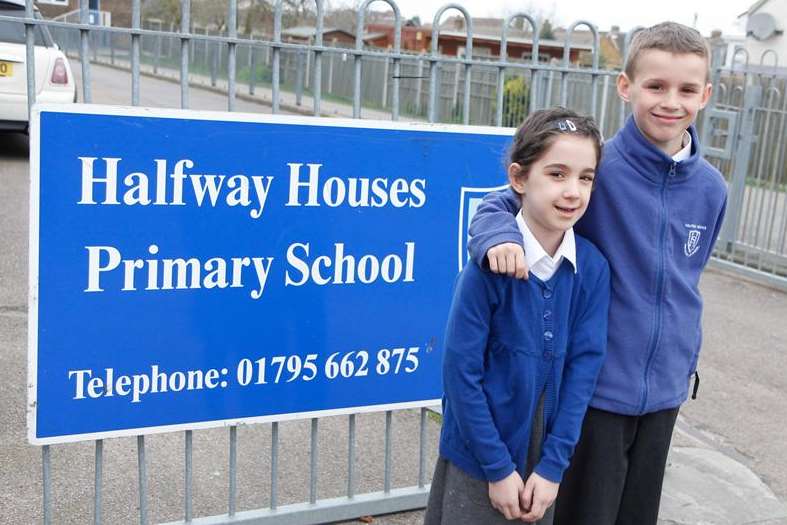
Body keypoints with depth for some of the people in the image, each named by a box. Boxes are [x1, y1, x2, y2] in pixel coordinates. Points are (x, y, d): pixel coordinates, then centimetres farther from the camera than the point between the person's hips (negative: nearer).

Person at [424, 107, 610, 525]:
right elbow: (461, 370, -16)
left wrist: (553, 466, -8)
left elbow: (584, 365, -6)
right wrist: (499, 468, -13)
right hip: (478, 459, -3)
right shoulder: (490, 266, -19)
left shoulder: (593, 268, -8)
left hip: (542, 459, 4)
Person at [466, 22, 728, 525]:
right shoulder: (596, 166, -15)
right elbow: (500, 204, -11)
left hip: (663, 390, 5)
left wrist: (686, 362, 17)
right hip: (595, 385, -4)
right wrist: (501, 237, -34)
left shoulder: (711, 189, -1)